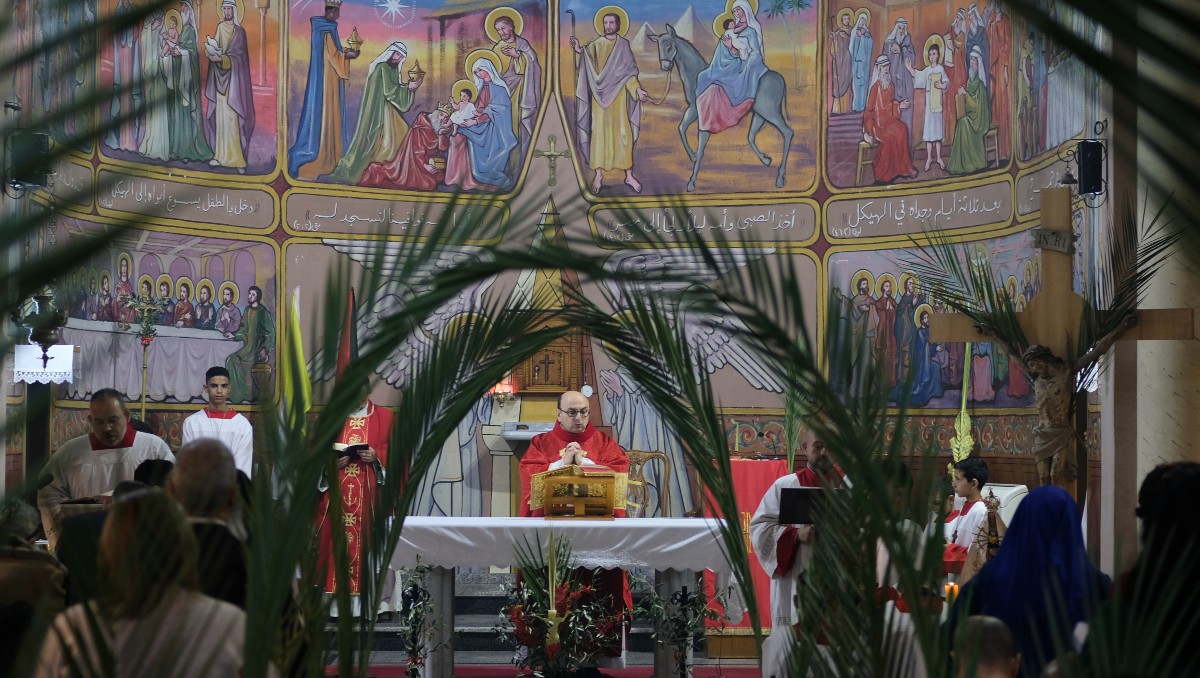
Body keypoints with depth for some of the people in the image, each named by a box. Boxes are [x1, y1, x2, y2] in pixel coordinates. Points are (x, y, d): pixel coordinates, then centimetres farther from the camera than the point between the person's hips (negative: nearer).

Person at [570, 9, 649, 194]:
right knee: (599, 132, -1)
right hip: (600, 94, 0)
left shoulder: (624, 45, 6)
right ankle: (598, 173, 2)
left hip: (618, 94, 0)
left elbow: (629, 71, 5)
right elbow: (591, 66, -11)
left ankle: (629, 175, 1)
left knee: (623, 132, -3)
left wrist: (637, 89, -8)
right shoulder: (596, 44, 5)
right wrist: (580, 50, -28)